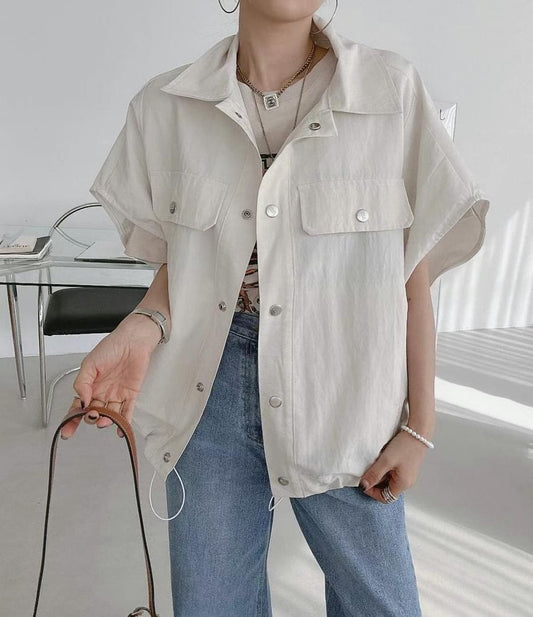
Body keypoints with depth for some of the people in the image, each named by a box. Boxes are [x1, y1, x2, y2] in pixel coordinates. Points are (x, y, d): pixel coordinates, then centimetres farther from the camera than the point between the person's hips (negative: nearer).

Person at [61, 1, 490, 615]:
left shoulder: (392, 89, -5)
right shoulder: (165, 105, 1)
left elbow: (414, 275, -3)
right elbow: (178, 263, 7)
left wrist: (419, 424, -2)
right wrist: (144, 325, -14)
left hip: (345, 393, -1)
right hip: (209, 387, 2)